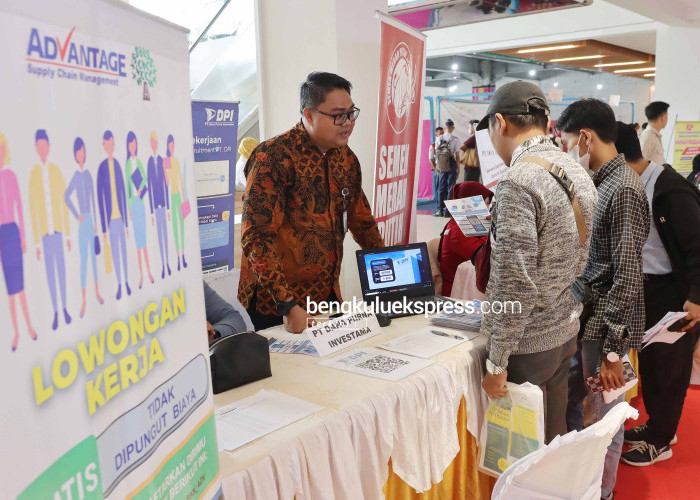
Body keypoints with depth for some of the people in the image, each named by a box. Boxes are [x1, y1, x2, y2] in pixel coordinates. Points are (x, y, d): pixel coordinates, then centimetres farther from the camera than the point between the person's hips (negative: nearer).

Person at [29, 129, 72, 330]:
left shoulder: (56, 170, 1)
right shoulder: (33, 173, -2)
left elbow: (64, 202, 5)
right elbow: (33, 208, -1)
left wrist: (68, 233, 4)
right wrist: (36, 241, -1)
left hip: (58, 229, 1)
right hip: (44, 232, -1)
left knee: (61, 268, 8)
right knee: (50, 271, 6)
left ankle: (65, 307, 20)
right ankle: (55, 311, 15)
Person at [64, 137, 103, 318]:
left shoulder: (88, 174, 7)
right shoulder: (75, 176, -7)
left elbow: (93, 199, 9)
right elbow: (66, 197, -14)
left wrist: (96, 221, 9)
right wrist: (77, 216, -12)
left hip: (91, 219, 4)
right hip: (83, 220, -4)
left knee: (94, 255, 11)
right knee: (83, 258, -3)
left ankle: (97, 291, 23)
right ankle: (83, 300, 2)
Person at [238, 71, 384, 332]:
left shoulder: (346, 158, 5)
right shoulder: (274, 157, -17)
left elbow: (362, 221, 15)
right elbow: (258, 237, -22)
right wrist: (287, 304, -26)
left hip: (327, 297, 6)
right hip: (274, 304, -6)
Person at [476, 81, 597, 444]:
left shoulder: (517, 183, -22)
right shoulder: (578, 173, 5)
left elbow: (516, 286, -24)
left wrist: (497, 363, -17)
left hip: (529, 344, -8)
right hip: (566, 332, 8)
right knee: (554, 438, 21)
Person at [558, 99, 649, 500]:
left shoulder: (625, 189, -20)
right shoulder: (603, 181, 8)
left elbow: (627, 278, -22)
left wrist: (612, 348, -20)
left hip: (606, 325, -9)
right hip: (588, 316, 9)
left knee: (604, 417, 7)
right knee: (579, 405, 19)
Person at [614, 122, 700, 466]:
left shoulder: (671, 191, -24)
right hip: (644, 289, 8)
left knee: (669, 367, 8)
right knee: (648, 360, 19)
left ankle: (660, 441, 24)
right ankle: (657, 424, 39)